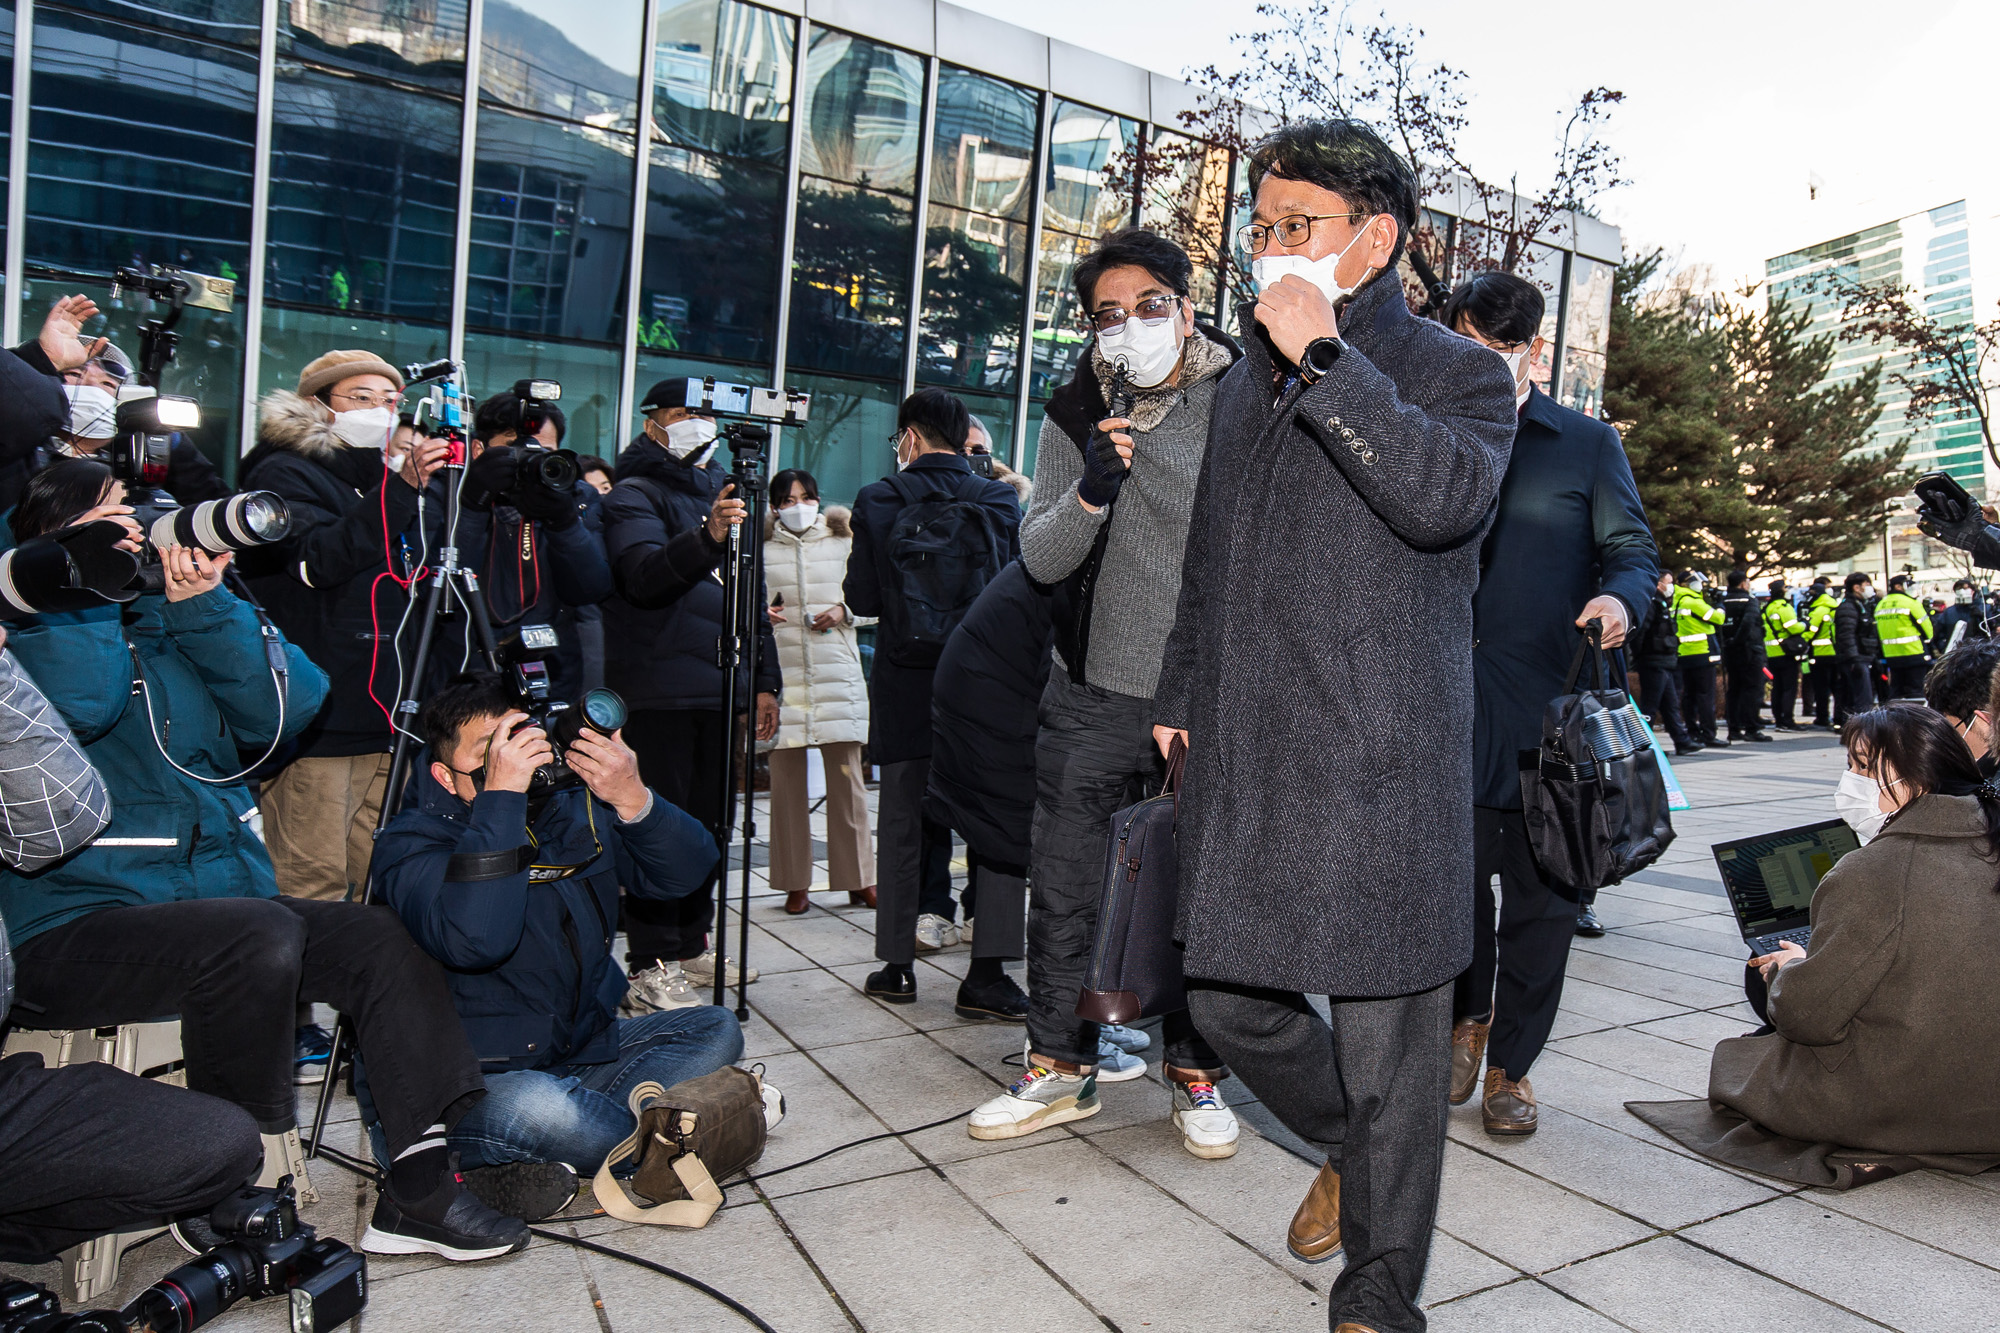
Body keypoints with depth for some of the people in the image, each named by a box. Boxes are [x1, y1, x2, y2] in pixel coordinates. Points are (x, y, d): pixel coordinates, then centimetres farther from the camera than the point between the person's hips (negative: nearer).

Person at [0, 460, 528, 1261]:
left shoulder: (168, 623, 13)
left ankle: (418, 1190, -11)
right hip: (73, 931, -6)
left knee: (376, 937, -12)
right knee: (257, 936, -32)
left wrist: (203, 602, -10)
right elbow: (74, 704, -24)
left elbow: (284, 711, 0)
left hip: (217, 900, 6)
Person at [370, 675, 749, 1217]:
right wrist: (501, 796, -33)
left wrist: (632, 800, -22)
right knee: (531, 1108, -37)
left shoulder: (572, 807, 4)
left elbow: (687, 872, -4)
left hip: (583, 1049, 7)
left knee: (715, 1030, -5)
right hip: (481, 1078, -7)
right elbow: (475, 942, -33)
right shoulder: (414, 841, -12)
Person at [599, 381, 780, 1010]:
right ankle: (651, 966, 2)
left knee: (711, 821, 13)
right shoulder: (635, 495, -1)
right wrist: (705, 539, -38)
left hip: (722, 688, 7)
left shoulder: (725, 491, 21)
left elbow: (751, 593, 23)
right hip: (660, 691, -7)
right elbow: (642, 574, -20)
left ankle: (692, 943, 25)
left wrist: (764, 681, 17)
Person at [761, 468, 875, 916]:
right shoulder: (761, 547, 10)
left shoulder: (842, 542, 13)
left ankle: (858, 879, 10)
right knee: (786, 778, 1)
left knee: (846, 774, 0)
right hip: (782, 671, 0)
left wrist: (844, 611, -4)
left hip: (836, 671, 0)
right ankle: (795, 883, 11)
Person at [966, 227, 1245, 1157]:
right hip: (1094, 695, 3)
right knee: (1064, 891, 9)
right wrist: (1089, 492, -21)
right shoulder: (1076, 417, 5)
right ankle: (1060, 1066, 27)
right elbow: (1040, 558, -2)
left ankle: (1196, 1072, 28)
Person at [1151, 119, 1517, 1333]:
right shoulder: (1246, 385, 18)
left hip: (1379, 770, -5)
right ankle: (1347, 1149, 42)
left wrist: (1324, 357, -19)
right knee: (1228, 1000, 12)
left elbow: (1447, 496, -23)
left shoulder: (1459, 373, 0)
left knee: (1387, 1039, 4)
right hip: (1241, 765, 6)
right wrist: (1180, 699, 21)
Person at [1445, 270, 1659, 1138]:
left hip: (1549, 707, -1)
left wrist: (1620, 597, -17)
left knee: (1539, 890, 3)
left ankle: (1511, 1065, 19)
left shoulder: (1587, 443, 10)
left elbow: (1633, 549, 6)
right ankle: (1468, 1013, 29)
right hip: (1452, 703, 1)